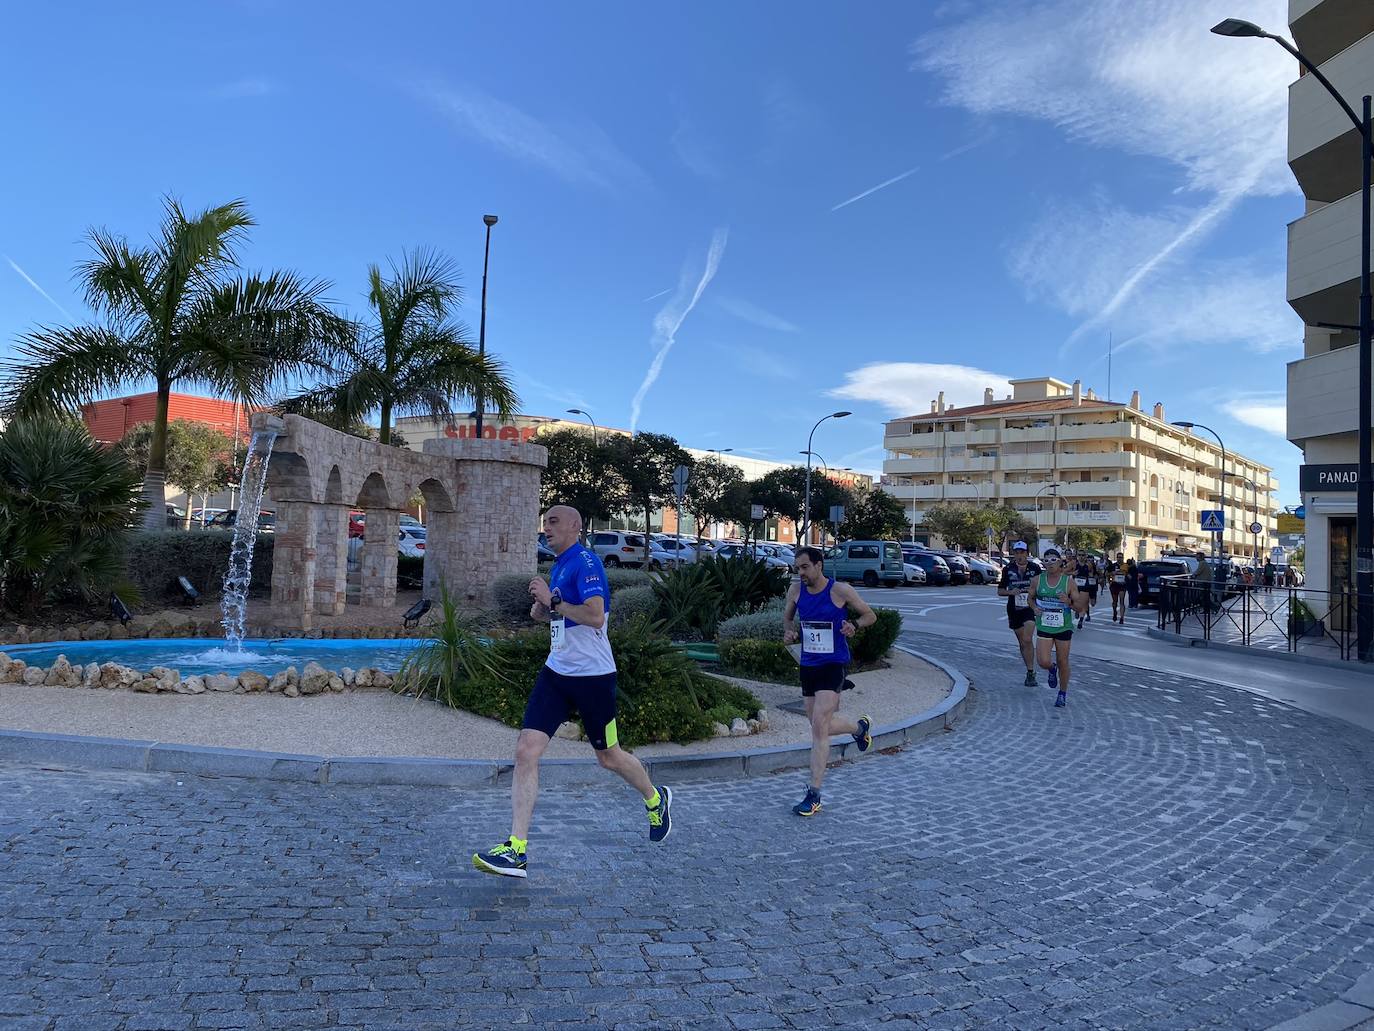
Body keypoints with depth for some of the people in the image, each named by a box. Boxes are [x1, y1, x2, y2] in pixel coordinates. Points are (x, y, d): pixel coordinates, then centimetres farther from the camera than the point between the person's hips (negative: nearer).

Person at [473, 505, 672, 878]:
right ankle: (516, 849, -4)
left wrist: (552, 601, -22)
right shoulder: (558, 565, 12)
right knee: (526, 751, -7)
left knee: (608, 756, 10)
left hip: (593, 676, -7)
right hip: (556, 673, 8)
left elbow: (596, 615, -27)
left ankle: (656, 799, 40)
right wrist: (542, 609, 5)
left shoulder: (585, 562, -15)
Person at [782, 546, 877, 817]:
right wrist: (789, 631, -3)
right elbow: (788, 615, 19)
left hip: (833, 665, -6)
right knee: (820, 725, 15)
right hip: (807, 664, 6)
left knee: (819, 727, -15)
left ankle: (814, 794, -5)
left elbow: (870, 615, 0)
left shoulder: (840, 591, -11)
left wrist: (854, 625, -21)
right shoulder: (796, 590, 1)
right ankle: (860, 727, 47)